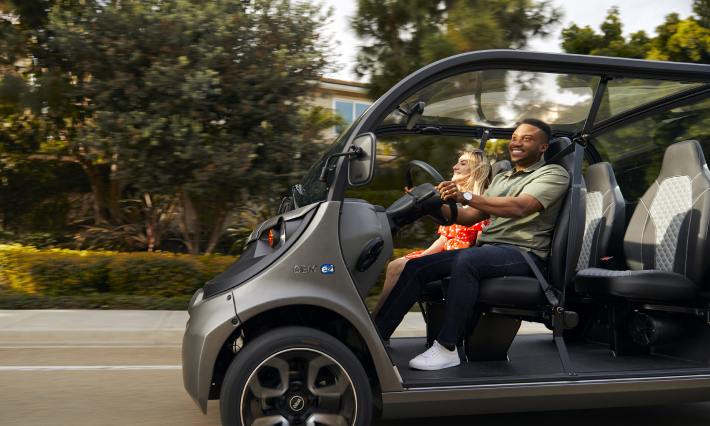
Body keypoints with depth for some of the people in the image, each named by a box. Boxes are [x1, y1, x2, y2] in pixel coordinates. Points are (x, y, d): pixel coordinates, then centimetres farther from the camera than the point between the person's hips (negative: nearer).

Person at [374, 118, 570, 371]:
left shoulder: (554, 174, 2)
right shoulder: (501, 179, 28)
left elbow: (519, 208, -19)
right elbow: (469, 217, 21)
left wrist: (466, 197, -30)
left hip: (523, 254, -8)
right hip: (487, 250, 8)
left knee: (465, 260, -38)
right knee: (417, 266, -8)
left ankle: (447, 349, -33)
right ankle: (376, 337, -8)